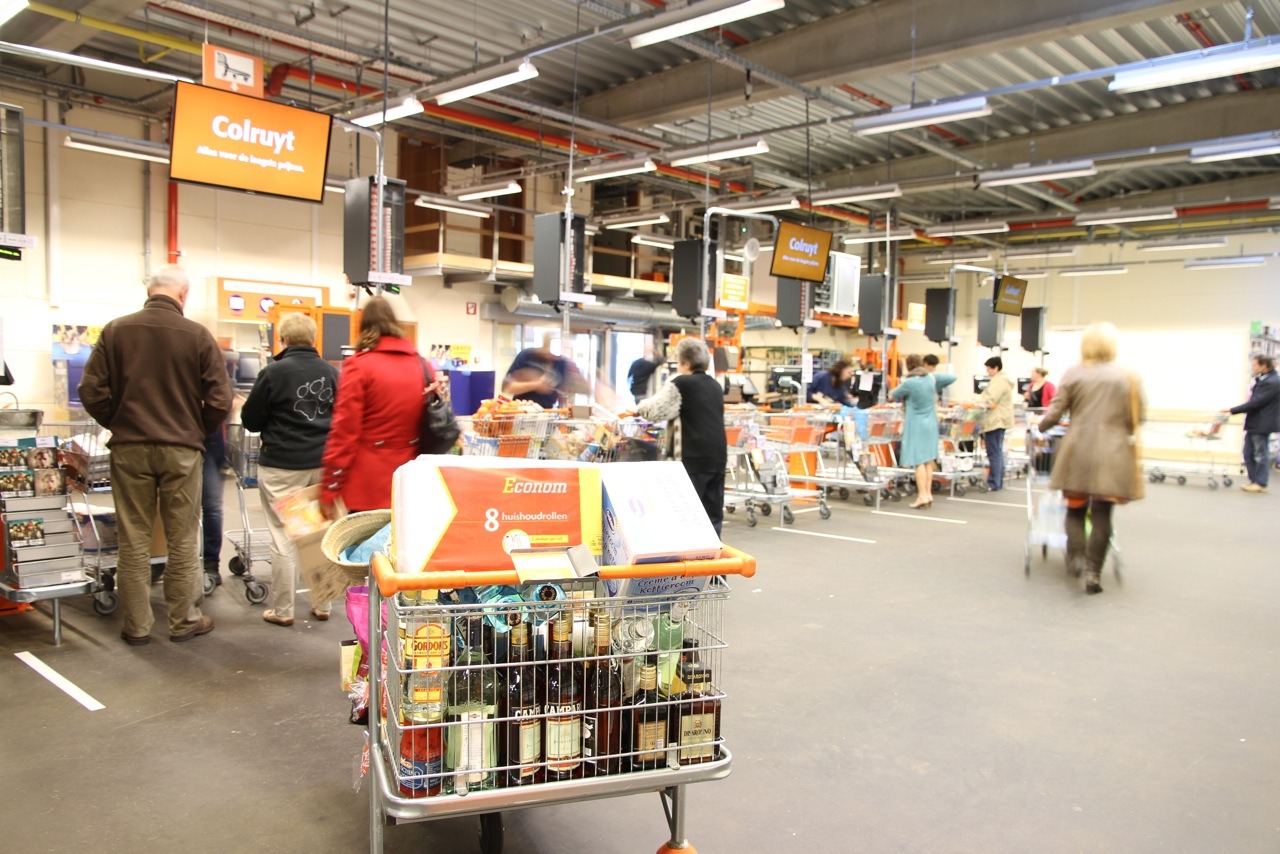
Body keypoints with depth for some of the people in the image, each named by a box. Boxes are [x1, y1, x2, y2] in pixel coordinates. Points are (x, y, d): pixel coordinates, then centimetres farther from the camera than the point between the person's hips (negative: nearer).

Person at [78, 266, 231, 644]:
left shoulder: (116, 330, 0)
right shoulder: (197, 335, -6)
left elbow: (91, 391, -3)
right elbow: (219, 400, -8)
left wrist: (118, 424, 12)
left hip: (129, 447, 2)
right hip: (182, 448, -1)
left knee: (134, 540, 9)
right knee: (182, 540, 8)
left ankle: (136, 625, 16)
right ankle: (183, 621, 17)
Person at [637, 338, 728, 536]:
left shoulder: (680, 384, -7)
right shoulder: (715, 386, 15)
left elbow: (654, 411, -11)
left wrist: (639, 407, 7)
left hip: (693, 458, -7)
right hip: (717, 457, 7)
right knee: (713, 513, 9)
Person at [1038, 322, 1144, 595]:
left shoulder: (1073, 374, 0)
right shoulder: (1128, 378, 3)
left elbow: (1055, 413, -2)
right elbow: (1136, 419, 6)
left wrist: (1040, 426, 18)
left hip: (1078, 452, 0)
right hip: (1111, 454, 0)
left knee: (1076, 508, 15)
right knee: (1102, 514, 5)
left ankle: (1076, 557, 0)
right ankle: (1093, 572, 3)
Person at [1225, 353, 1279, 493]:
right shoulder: (1261, 380, 12)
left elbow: (1255, 403, -22)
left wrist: (1232, 410, -20)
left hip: (1262, 424, -9)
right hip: (1253, 424, 9)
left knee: (1261, 454, 0)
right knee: (1248, 453, 13)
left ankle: (1261, 483, 9)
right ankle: (1254, 480, 21)